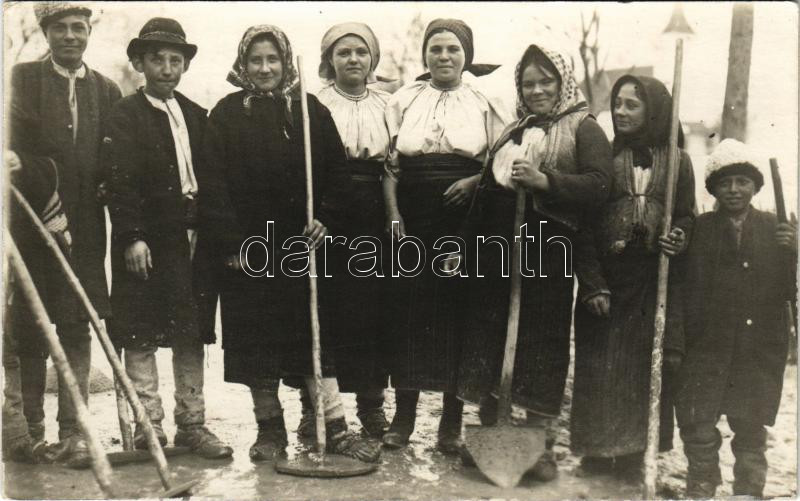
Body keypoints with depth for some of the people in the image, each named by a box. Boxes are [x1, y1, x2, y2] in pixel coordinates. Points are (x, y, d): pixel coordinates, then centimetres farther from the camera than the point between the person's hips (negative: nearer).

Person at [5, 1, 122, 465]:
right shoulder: (22, 78, 6)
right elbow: (16, 141, -8)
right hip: (30, 220, -1)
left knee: (77, 328, 1)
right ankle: (30, 428, 17)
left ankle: (73, 431, 5)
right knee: (27, 328, 4)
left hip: (85, 228, 1)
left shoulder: (107, 91, 13)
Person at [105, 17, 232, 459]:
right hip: (146, 241, -4)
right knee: (140, 336, 3)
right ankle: (148, 426, 13)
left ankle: (191, 423, 18)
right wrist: (132, 237, -18)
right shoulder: (125, 115, -2)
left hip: (192, 239, 5)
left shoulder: (196, 115, 13)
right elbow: (121, 181, -10)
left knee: (191, 335, 9)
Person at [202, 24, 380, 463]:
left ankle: (335, 428, 7)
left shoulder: (310, 110, 6)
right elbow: (214, 183, -2)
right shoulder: (226, 114, 3)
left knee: (315, 333, 2)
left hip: (301, 243, 0)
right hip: (247, 247, 0)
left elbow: (336, 170, 7)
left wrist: (326, 219, -5)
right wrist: (230, 241, -9)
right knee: (257, 340, 6)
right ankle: (270, 428, 20)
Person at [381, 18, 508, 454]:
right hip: (412, 221, 1)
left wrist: (475, 181, -12)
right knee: (406, 309, 1)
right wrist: (393, 216, -4)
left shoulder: (484, 101, 8)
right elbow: (388, 165, 7)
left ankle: (451, 421, 14)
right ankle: (403, 414, 15)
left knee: (458, 311, 1)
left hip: (464, 223, -1)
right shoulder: (403, 100, 11)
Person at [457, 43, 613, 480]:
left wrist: (544, 181, -23)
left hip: (549, 256, -5)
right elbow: (488, 190, 21)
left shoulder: (583, 129, 2)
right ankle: (488, 429, 22)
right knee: (488, 334, 8)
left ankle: (539, 441, 10)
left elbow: (599, 184, -12)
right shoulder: (513, 132, 19)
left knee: (541, 342, -2)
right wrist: (466, 241, 17)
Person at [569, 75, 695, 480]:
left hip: (655, 281, 1)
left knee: (646, 366, 3)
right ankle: (597, 453, 12)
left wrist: (679, 239, -11)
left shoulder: (677, 160, 7)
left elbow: (686, 217, 13)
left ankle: (632, 455, 15)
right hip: (605, 276, -1)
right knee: (599, 367, 1)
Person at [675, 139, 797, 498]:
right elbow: (688, 292, -4)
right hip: (708, 347, -1)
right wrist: (680, 340, -12)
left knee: (751, 428, 11)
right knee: (698, 426, 2)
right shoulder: (700, 229, 1)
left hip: (760, 350, 1)